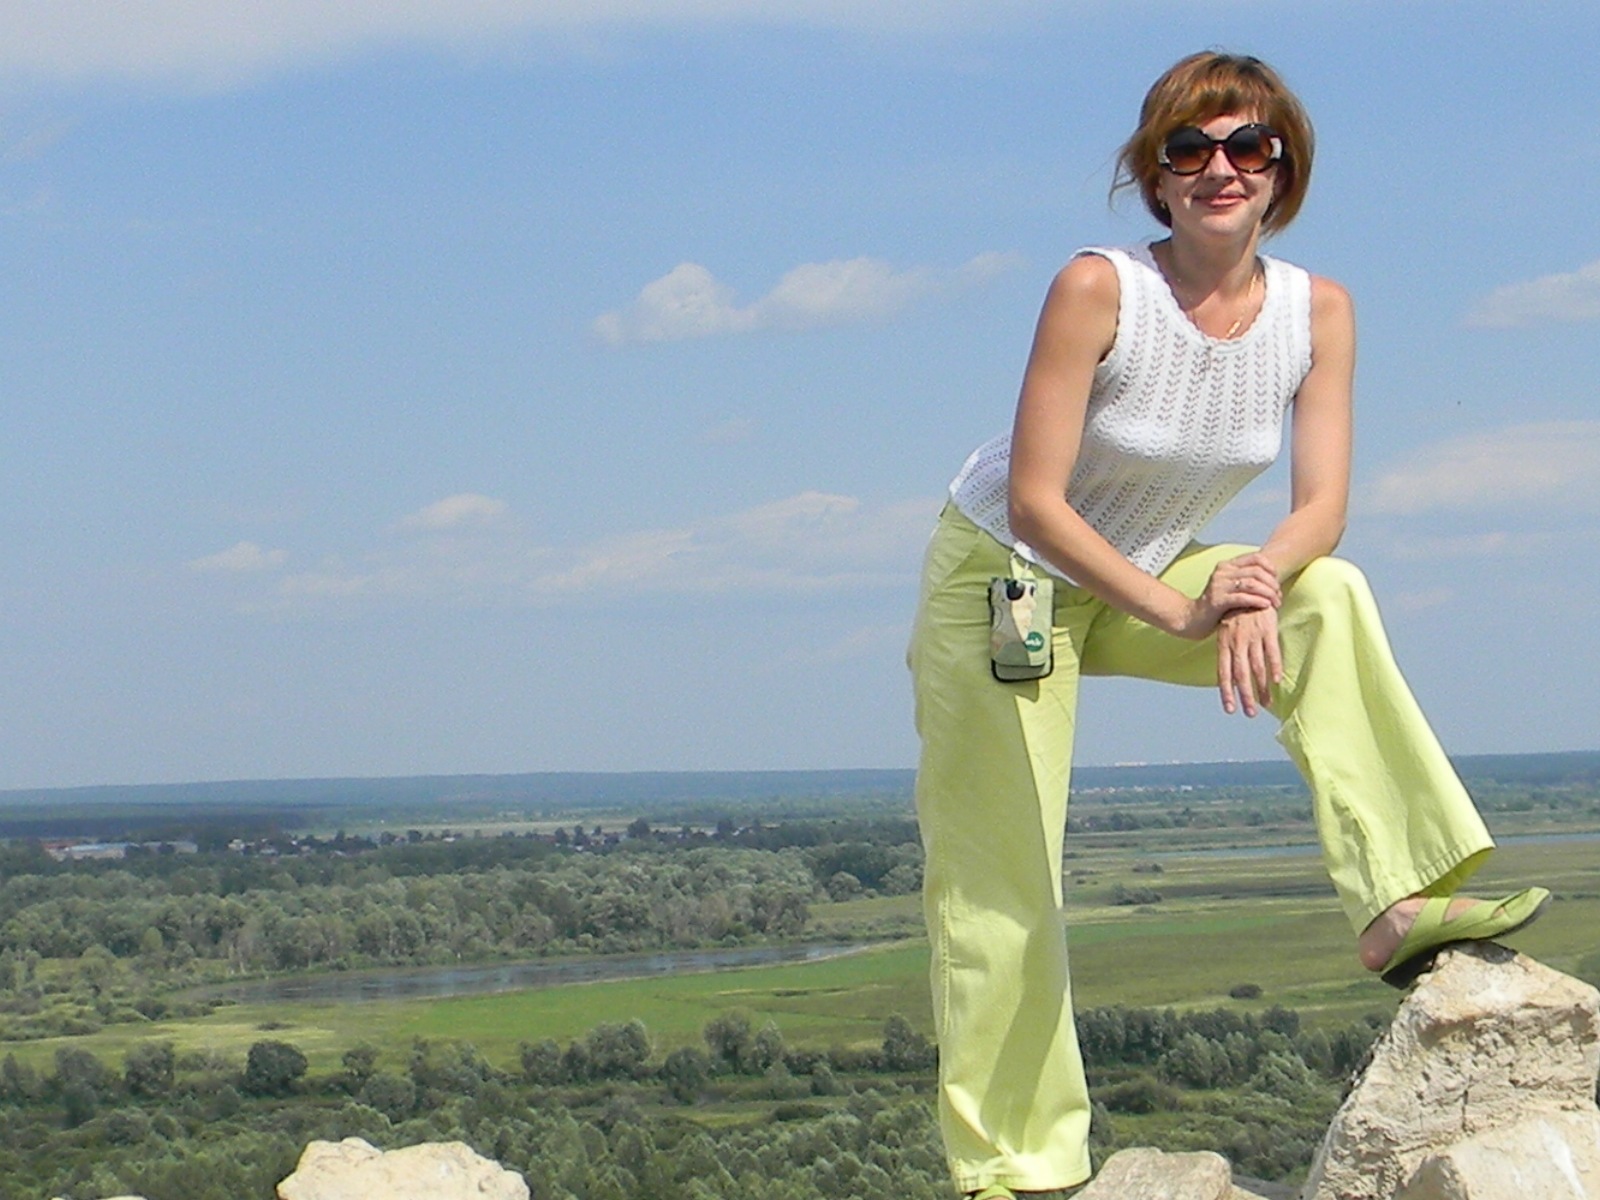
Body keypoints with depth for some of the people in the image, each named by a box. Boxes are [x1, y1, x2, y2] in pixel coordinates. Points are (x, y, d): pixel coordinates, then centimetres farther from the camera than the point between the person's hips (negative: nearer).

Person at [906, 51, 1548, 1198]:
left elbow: (1322, 504, -14)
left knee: (1331, 595, -23)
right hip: (1001, 583, -4)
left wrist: (1258, 587, -36)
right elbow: (1034, 501, -26)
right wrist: (1183, 612, -34)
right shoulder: (1097, 289, -25)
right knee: (1001, 889, -3)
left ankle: (1401, 898, -24)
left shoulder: (1318, 311, -12)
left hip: (1154, 579, 4)